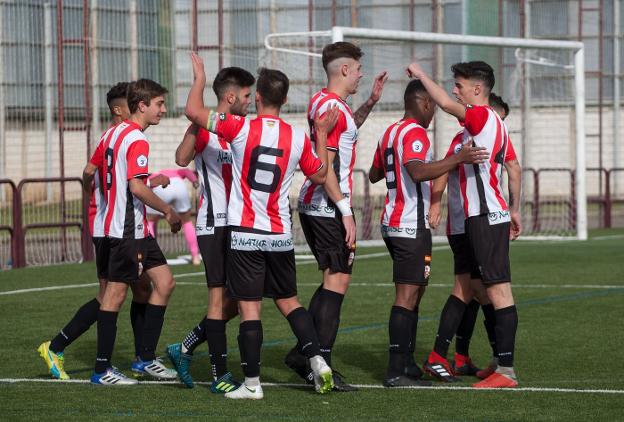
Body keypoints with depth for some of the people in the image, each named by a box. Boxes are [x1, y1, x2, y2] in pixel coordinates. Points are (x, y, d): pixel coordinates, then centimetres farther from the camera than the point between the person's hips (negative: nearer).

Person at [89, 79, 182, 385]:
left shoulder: (113, 133, 12)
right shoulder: (137, 140, -16)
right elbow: (137, 187, -24)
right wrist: (168, 211, -14)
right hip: (128, 229, -10)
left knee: (165, 282, 9)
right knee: (116, 294, -5)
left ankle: (146, 358, 11)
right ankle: (102, 369, 0)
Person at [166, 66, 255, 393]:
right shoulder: (206, 128, -10)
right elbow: (182, 159, -30)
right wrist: (196, 124, -41)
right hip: (213, 224, -8)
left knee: (232, 303, 9)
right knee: (220, 298, -8)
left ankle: (184, 350, 22)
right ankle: (220, 376, -5)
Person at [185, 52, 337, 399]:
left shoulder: (242, 128, -10)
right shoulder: (298, 138, 0)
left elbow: (193, 111, -9)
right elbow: (320, 175, 14)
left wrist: (200, 78, 7)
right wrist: (322, 135, 22)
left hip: (245, 234, -3)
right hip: (281, 236, 3)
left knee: (249, 308, -2)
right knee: (289, 301, 19)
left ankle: (252, 384, -1)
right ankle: (318, 360, 8)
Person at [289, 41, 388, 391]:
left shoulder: (322, 101, 14)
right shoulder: (332, 107, -16)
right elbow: (325, 167, -21)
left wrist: (370, 102, 27)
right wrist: (346, 212, -20)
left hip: (313, 205, 10)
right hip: (329, 207, -10)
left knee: (334, 280, 16)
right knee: (338, 281, -8)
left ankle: (303, 353, 16)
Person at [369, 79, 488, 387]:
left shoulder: (390, 133, 15)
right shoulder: (415, 133, -13)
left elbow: (374, 175, 29)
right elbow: (418, 172, -31)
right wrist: (458, 159, -32)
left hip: (393, 222, 10)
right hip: (412, 226, -10)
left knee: (413, 293, 17)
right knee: (407, 295, -10)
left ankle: (406, 363, 20)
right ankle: (396, 373, -13)